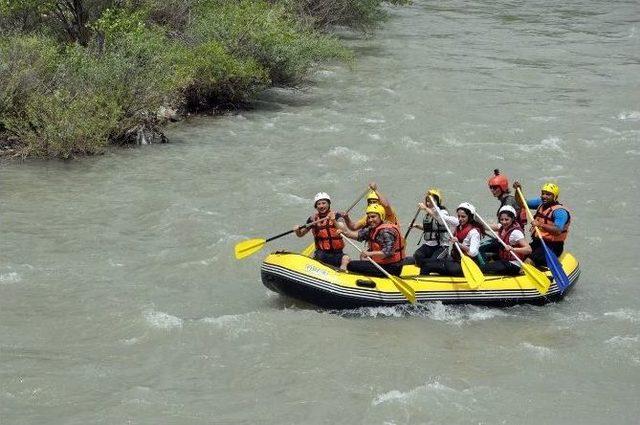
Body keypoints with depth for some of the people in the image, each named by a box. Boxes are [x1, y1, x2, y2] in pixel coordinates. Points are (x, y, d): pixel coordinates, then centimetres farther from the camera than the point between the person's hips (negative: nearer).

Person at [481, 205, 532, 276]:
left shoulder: (515, 232, -20)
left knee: (484, 269, -21)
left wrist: (513, 249, -43)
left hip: (513, 265, -9)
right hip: (503, 261, 9)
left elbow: (528, 249, -29)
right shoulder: (502, 228, 4)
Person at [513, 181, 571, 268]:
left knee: (528, 262, -27)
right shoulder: (541, 203, 10)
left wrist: (540, 225, -36)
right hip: (537, 243, 9)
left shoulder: (560, 211, -16)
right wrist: (519, 190, 1)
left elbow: (558, 230, -29)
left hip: (551, 247, -9)